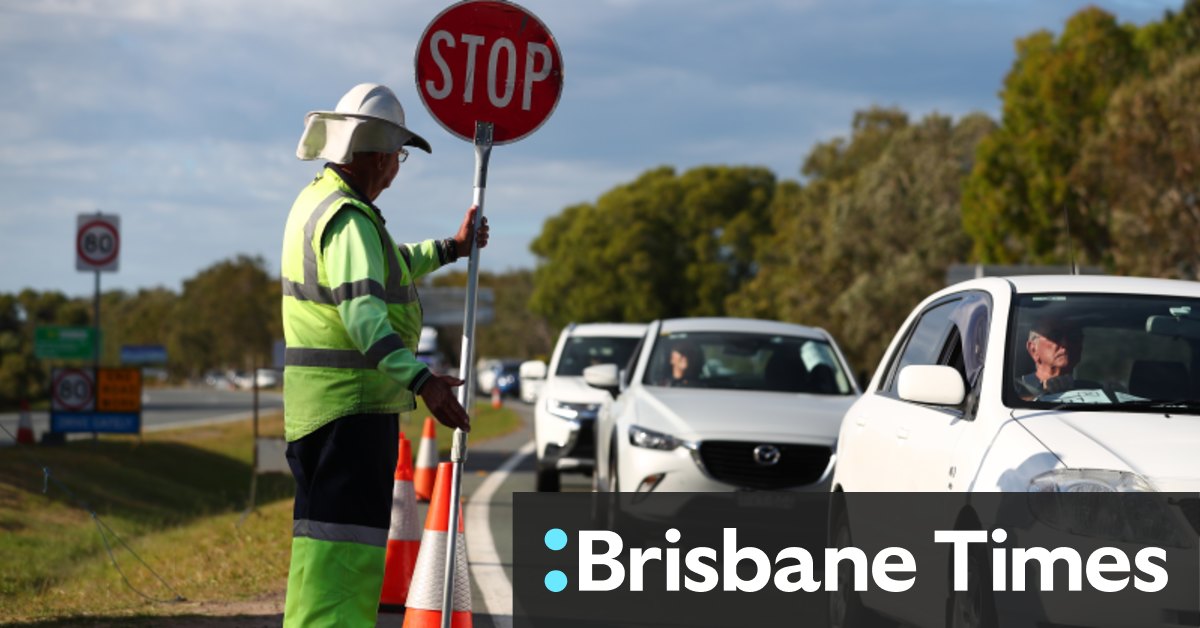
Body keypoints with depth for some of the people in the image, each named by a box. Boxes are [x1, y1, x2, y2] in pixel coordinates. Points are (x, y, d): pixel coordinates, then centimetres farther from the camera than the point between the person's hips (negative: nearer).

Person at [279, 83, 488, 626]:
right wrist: (420, 379, -41)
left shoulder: (315, 201, 16)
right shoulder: (349, 219, -17)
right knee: (343, 536, -13)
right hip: (352, 404, -11)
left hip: (318, 400, 11)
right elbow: (362, 310, -32)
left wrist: (449, 249, 42)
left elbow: (385, 268, 34)